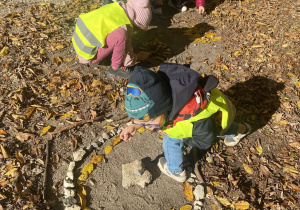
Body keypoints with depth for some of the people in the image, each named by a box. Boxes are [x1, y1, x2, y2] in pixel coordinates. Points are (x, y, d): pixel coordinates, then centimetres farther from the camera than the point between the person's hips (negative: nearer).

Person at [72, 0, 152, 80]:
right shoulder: (125, 27, -20)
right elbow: (127, 60, -12)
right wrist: (138, 57, 9)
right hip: (87, 56, -8)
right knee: (120, 35, -25)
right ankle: (115, 69, -6)